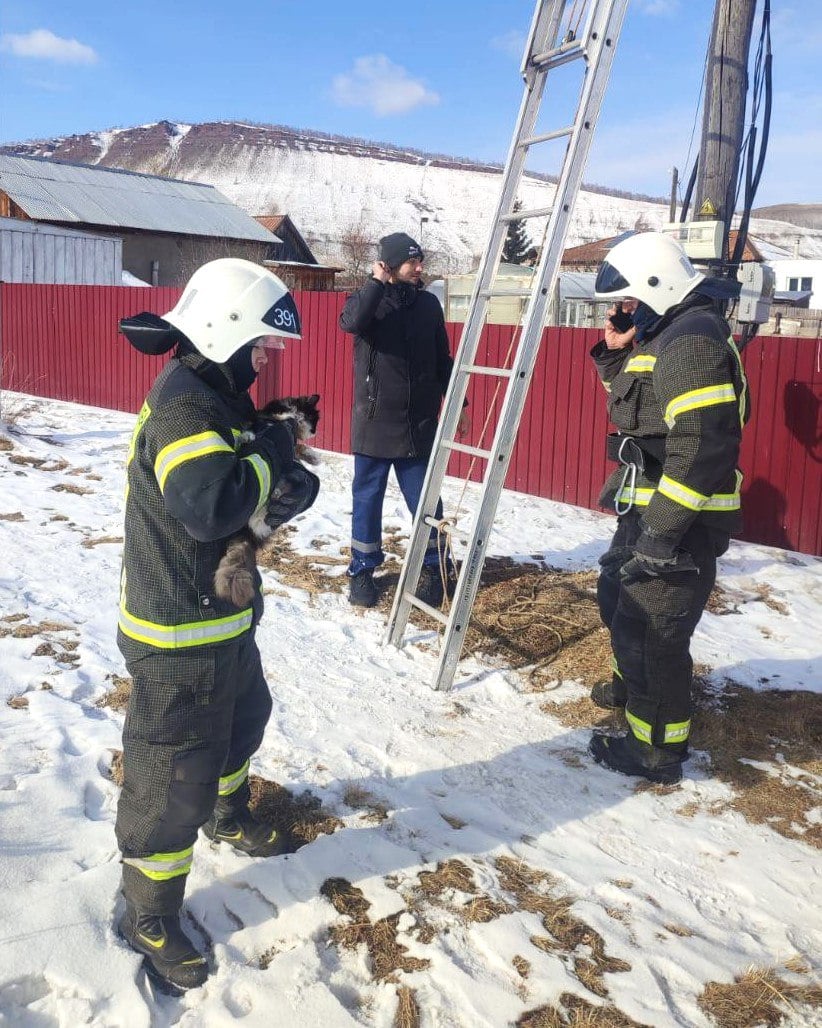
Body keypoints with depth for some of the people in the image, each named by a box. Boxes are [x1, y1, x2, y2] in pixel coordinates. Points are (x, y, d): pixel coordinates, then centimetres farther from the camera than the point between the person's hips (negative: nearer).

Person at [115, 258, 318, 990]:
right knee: (176, 774, 3)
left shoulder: (219, 395, 8)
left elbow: (252, 495, 9)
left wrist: (288, 479, -14)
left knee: (242, 721, 30)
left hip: (226, 618, 10)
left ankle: (227, 814, 58)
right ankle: (150, 917, 22)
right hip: (181, 636, -10)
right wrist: (272, 452, -24)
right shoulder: (182, 405, -25)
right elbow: (211, 503, -41)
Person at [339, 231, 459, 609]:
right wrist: (376, 282, -20)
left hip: (419, 424, 2)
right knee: (367, 499, 7)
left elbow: (442, 359, 14)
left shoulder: (428, 304, 7)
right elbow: (351, 322, -28)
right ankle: (362, 571, 21)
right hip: (374, 422, -2)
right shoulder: (367, 299, -3)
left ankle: (433, 569, 22)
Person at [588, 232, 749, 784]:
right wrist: (617, 353, 6)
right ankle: (633, 684, 49)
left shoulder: (692, 340, -20)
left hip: (679, 520, -11)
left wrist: (660, 532, -27)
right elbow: (633, 403, 25)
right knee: (617, 594, 27)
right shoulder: (666, 335, 12)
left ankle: (657, 749, 11)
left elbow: (702, 447, -28)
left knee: (650, 631, -4)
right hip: (647, 510, 11)